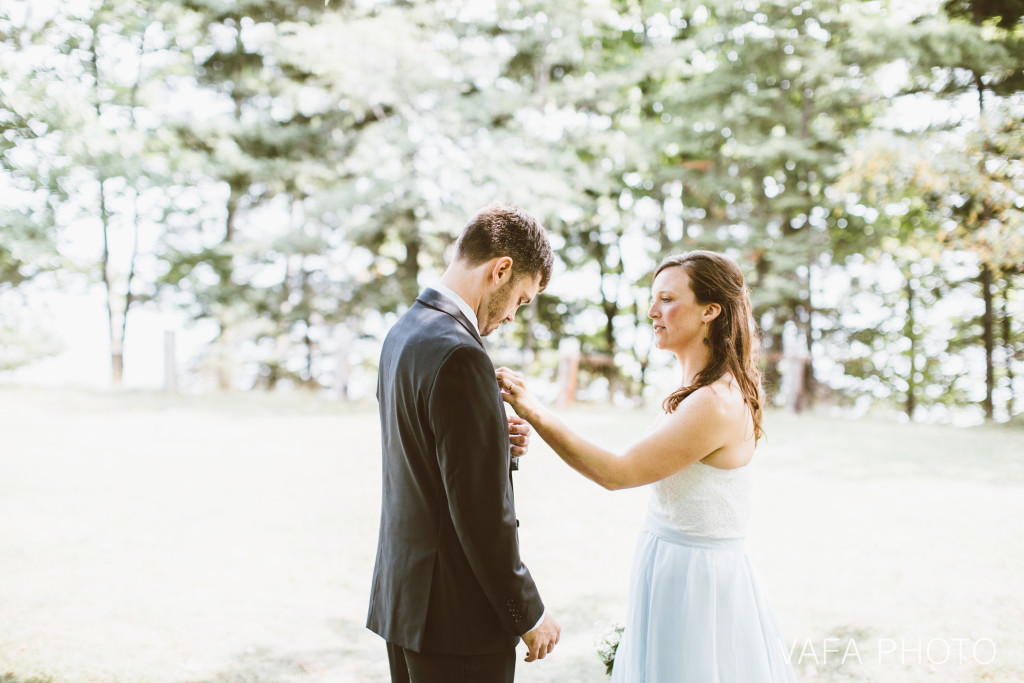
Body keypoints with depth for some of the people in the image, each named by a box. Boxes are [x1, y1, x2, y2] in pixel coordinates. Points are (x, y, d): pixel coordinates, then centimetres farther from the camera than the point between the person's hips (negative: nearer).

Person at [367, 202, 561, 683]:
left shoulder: (403, 332, 8)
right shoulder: (458, 355, -22)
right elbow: (481, 511, -22)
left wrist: (493, 444, 2)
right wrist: (528, 613, -12)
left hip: (401, 596, 10)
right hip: (457, 610, -9)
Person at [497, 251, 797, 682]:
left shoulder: (716, 404, -23)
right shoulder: (698, 392, 7)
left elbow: (617, 473, -21)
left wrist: (532, 411, -22)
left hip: (694, 579, -9)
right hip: (673, 571, 9)